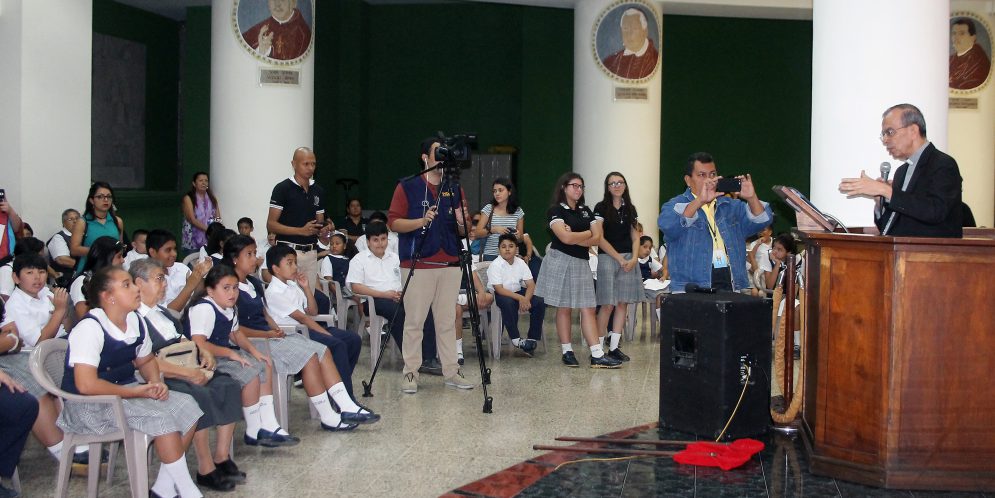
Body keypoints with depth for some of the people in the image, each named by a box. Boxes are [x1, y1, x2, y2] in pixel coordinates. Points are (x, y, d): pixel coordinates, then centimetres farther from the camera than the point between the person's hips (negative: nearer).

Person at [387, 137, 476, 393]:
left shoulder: (455, 189, 12)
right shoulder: (407, 187, -1)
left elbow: (464, 231, 14)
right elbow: (394, 222, -5)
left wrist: (461, 222, -8)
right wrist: (421, 221, -18)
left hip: (450, 264, 4)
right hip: (417, 264, -4)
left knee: (447, 321, 8)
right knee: (414, 321, -1)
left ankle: (451, 372, 13)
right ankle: (410, 373, 5)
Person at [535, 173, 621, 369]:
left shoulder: (586, 211, 16)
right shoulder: (555, 210, -3)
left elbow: (597, 239, 4)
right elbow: (565, 237, -18)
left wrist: (575, 238, -9)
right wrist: (588, 233, -3)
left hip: (581, 263, 5)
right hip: (560, 261, -5)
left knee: (588, 308, -1)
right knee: (564, 308, 0)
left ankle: (597, 355, -6)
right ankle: (567, 352, 7)